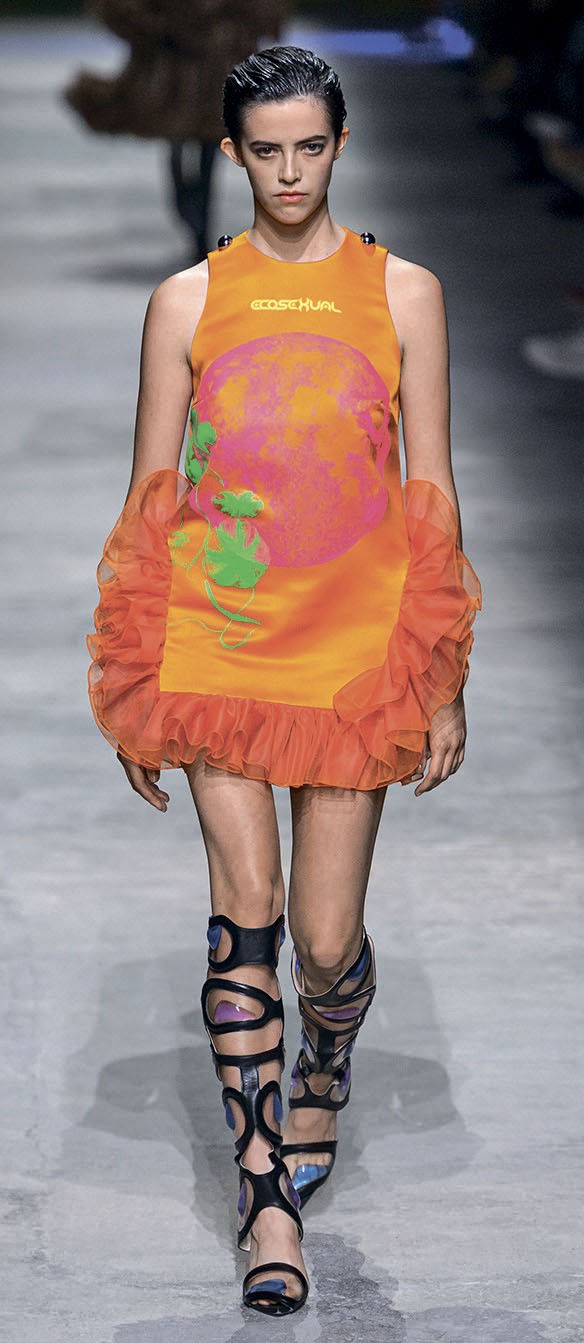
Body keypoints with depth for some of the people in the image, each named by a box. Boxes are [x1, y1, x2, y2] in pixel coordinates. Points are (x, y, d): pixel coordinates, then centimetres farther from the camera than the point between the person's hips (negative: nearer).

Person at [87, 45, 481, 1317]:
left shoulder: (403, 294, 5)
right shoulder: (186, 303, 5)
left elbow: (432, 493, 5)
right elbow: (149, 505, 6)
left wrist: (446, 685, 2)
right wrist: (133, 688, 3)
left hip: (354, 656, 0)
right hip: (214, 651, 0)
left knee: (328, 940, 2)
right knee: (245, 914, -6)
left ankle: (322, 1078, 36)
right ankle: (267, 1192, 3)